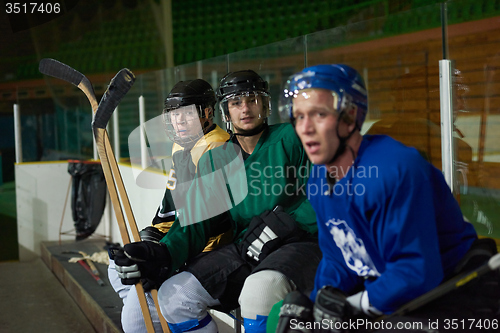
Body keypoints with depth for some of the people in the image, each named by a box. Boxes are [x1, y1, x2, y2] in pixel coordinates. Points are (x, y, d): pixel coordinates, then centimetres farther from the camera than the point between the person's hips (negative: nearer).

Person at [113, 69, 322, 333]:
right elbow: (197, 219, 4)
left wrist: (282, 225, -19)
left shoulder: (291, 139, -2)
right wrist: (164, 254, -15)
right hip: (244, 250, 6)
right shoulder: (214, 160, 12)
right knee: (173, 296, -9)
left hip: (300, 245, -6)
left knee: (260, 289, -38)